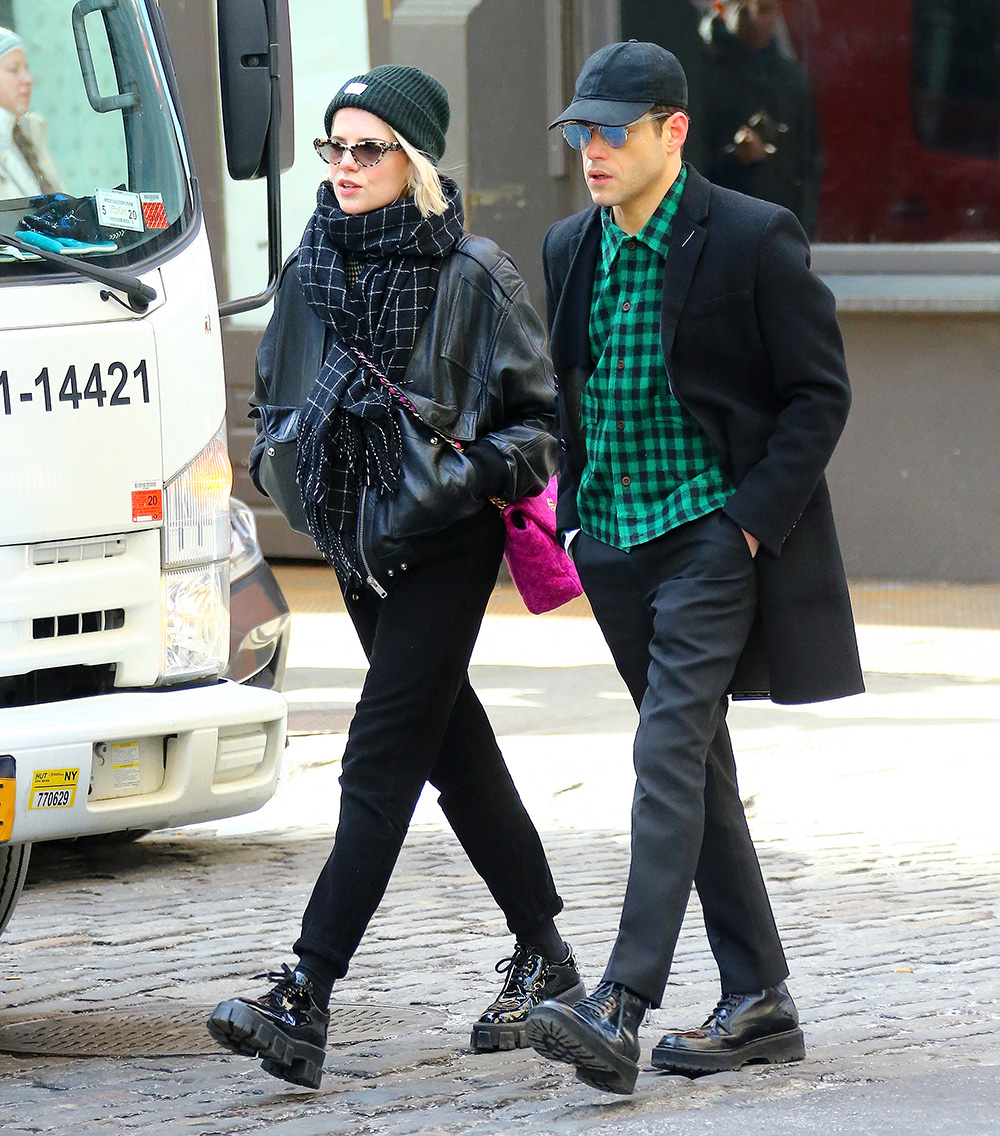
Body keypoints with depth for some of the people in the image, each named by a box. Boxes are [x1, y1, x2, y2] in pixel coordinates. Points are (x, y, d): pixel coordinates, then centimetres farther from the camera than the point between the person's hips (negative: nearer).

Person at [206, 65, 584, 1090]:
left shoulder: (475, 277, -9)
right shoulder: (313, 270, 7)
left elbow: (542, 417, -4)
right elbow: (275, 398, 22)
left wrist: (474, 473, -17)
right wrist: (280, 458, 4)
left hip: (444, 544, -7)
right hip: (357, 542, 7)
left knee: (380, 764, -11)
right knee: (456, 749, 14)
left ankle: (303, 1002, -17)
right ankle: (545, 961, 26)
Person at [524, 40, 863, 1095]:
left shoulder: (754, 239, -10)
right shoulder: (570, 249, 9)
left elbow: (819, 393, -7)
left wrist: (753, 520, -14)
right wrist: (566, 509, 7)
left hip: (712, 532, -7)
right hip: (614, 537, 7)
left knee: (669, 752, -17)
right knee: (697, 768, 10)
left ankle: (620, 1009, -25)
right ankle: (758, 1003, 17)